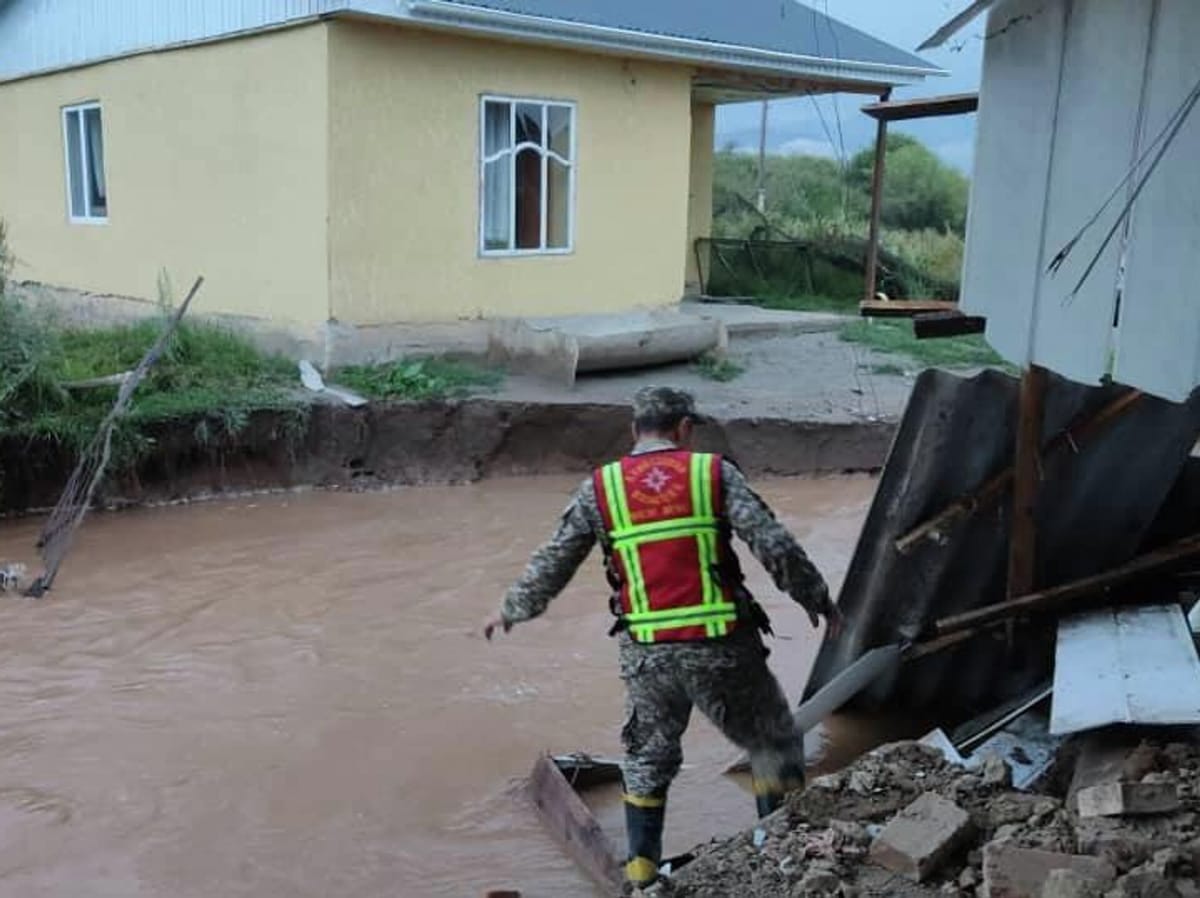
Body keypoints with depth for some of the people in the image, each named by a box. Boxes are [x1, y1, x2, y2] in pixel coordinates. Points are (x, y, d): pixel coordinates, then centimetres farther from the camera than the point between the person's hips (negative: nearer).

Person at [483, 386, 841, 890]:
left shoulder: (599, 488, 5)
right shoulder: (715, 473, -1)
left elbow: (552, 564, 10)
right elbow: (775, 546, -7)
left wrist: (511, 610, 25)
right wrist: (818, 599, 6)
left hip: (646, 653, 2)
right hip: (721, 646, -2)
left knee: (647, 759, 24)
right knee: (774, 744, 20)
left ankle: (641, 870, 27)